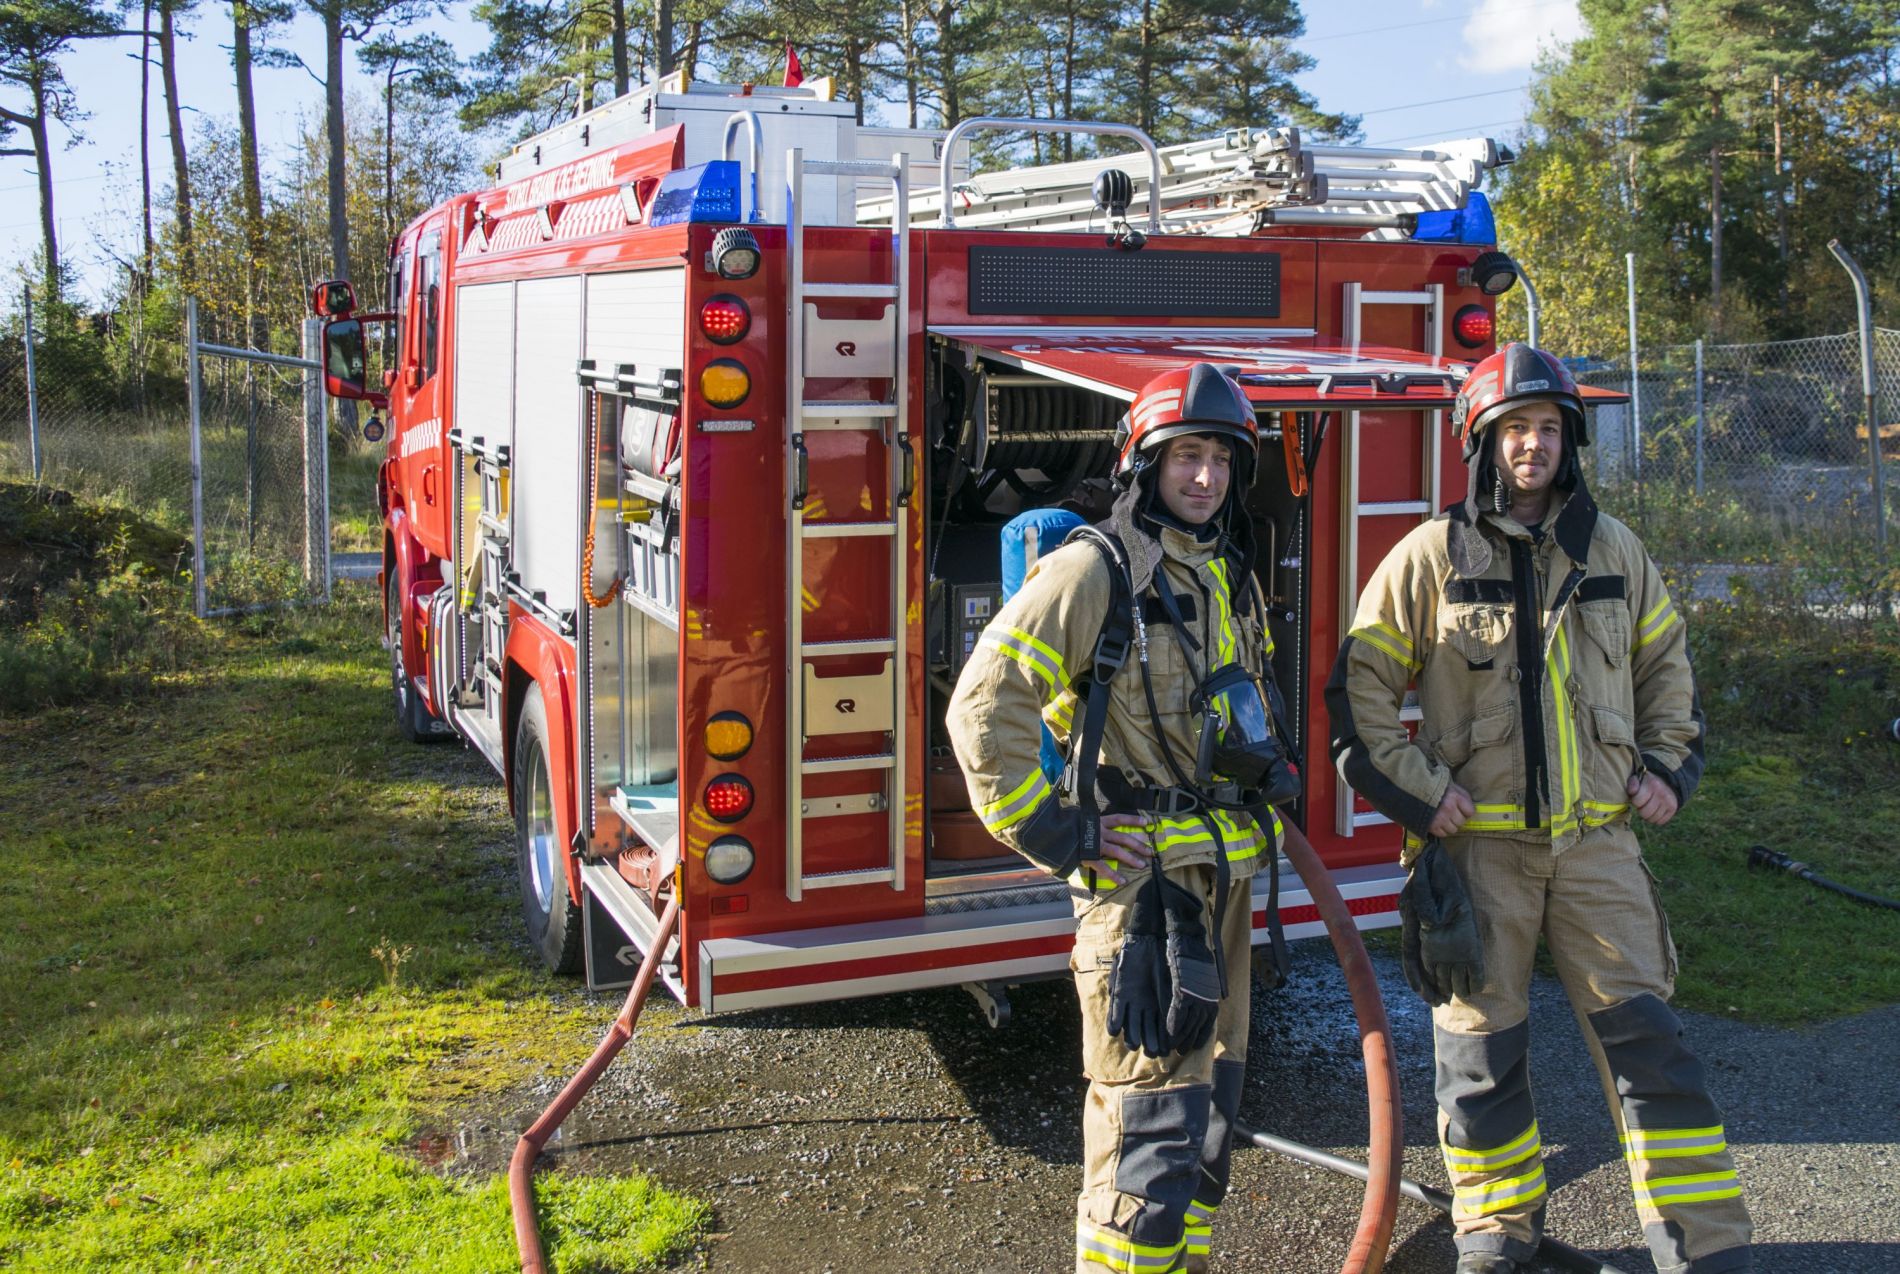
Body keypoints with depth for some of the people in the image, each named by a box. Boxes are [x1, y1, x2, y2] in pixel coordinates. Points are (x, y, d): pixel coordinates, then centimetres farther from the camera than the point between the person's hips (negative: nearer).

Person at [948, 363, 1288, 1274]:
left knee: (1209, 1105, 16)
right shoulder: (1092, 570, -12)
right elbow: (983, 707, -16)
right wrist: (1044, 831, -16)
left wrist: (1264, 779, 21)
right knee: (1149, 1115, -7)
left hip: (1221, 881, 8)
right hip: (1138, 882, -8)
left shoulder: (1230, 579, 14)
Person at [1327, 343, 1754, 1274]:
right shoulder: (1432, 555, -2)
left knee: (1643, 1034, 1)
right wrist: (1417, 787, -8)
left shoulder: (1613, 550, 8)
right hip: (1478, 840, -2)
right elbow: (1361, 686, 0)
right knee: (1480, 1046, 7)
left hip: (1596, 838, 2)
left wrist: (1666, 764, 9)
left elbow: (1665, 663, 22)